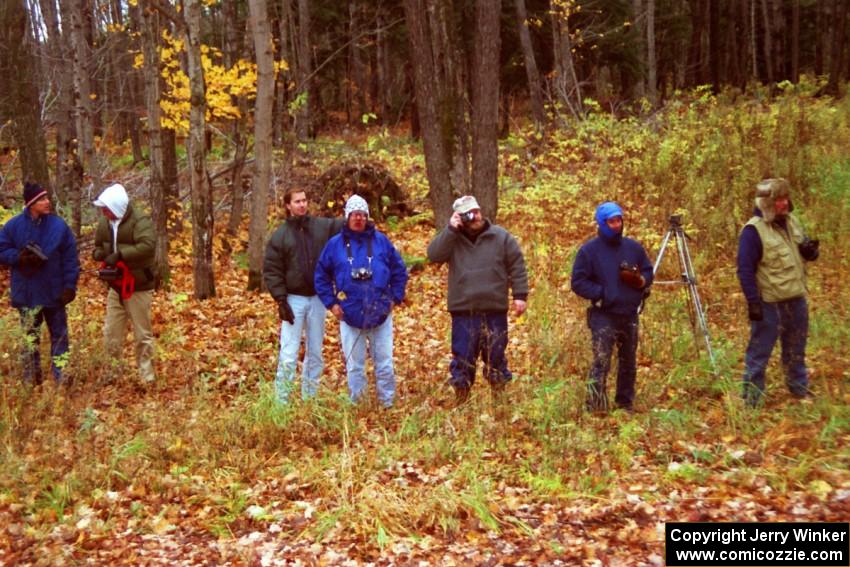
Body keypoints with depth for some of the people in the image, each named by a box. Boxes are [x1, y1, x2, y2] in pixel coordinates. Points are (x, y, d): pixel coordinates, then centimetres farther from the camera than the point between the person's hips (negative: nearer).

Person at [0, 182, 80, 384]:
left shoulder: (59, 226, -4)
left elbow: (70, 258, -2)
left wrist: (70, 286, -8)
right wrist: (20, 257, -17)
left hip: (53, 292, 0)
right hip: (26, 292, 0)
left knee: (59, 334, 4)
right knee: (30, 336, 8)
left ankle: (61, 375, 9)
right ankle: (31, 378, 18)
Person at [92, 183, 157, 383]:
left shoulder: (139, 221, -18)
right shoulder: (105, 222, 4)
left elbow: (148, 245, -34)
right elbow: (99, 244, 18)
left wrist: (120, 254, -34)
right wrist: (99, 253, -7)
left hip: (138, 286, -6)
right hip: (115, 286, 6)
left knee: (143, 334, 5)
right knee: (111, 333, 10)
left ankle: (147, 376, 16)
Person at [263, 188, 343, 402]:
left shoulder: (323, 226, 4)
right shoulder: (280, 235, -1)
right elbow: (271, 270, -3)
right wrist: (280, 299, -11)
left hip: (317, 298, 3)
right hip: (294, 300, -3)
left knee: (315, 353, 10)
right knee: (289, 354, -6)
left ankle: (310, 398, 21)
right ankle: (281, 400, 0)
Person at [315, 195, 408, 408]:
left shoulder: (381, 241, 2)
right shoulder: (335, 244, 1)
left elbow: (399, 270, 9)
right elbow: (321, 276, 8)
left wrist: (395, 298, 3)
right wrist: (331, 303, 1)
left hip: (381, 314, 0)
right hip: (350, 316, 0)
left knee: (384, 364, 6)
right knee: (354, 366, 8)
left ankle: (387, 404, 16)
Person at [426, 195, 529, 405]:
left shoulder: (501, 236, 2)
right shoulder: (451, 238, 4)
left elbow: (517, 266, 2)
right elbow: (434, 255, -13)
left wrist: (520, 295, -4)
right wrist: (450, 229, -17)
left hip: (495, 311, 0)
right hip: (463, 312, 0)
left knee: (496, 357, 10)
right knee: (463, 358, 5)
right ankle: (460, 399, 15)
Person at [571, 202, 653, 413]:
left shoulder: (633, 247, 7)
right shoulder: (589, 249, -5)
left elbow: (648, 271, 17)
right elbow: (578, 282, -6)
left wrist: (641, 281, -6)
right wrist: (601, 294, -17)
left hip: (630, 315, 5)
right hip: (603, 316, -5)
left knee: (628, 363, 15)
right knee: (601, 362, -14)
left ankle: (626, 404, 27)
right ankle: (596, 408, -12)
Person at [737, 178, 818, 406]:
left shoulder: (792, 222, 7)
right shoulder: (753, 230, -16)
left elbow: (808, 253, 17)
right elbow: (745, 270, -18)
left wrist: (811, 250, -7)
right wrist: (753, 301, -22)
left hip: (796, 300, 7)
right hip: (769, 303, -7)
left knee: (796, 349, 22)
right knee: (759, 352, 0)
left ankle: (799, 388, 38)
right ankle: (751, 398, 8)